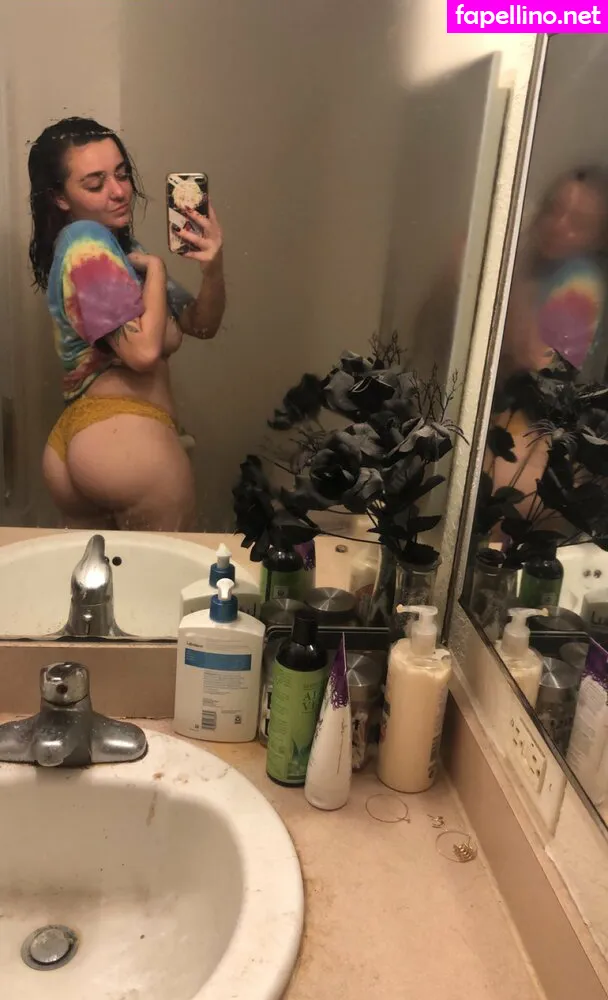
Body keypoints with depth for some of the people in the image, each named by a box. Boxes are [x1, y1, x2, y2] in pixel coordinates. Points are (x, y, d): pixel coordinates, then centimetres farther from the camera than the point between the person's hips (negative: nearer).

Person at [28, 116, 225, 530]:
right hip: (128, 439, -9)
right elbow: (144, 351, -19)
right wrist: (156, 266, -4)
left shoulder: (120, 246, 21)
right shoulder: (87, 241, -7)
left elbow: (202, 325, 14)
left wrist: (213, 268, -6)